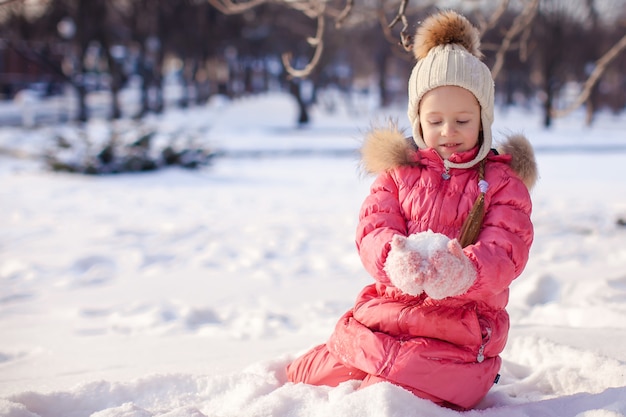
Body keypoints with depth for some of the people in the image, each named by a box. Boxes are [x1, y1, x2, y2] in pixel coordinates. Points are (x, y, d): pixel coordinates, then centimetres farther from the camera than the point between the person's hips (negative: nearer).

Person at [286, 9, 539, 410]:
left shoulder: (502, 180, 3)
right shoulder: (398, 171, 11)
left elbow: (507, 250, -10)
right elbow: (372, 228, -3)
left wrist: (467, 270, -35)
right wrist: (394, 256, -30)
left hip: (459, 329, -3)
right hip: (384, 313, 4)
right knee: (314, 376, 1)